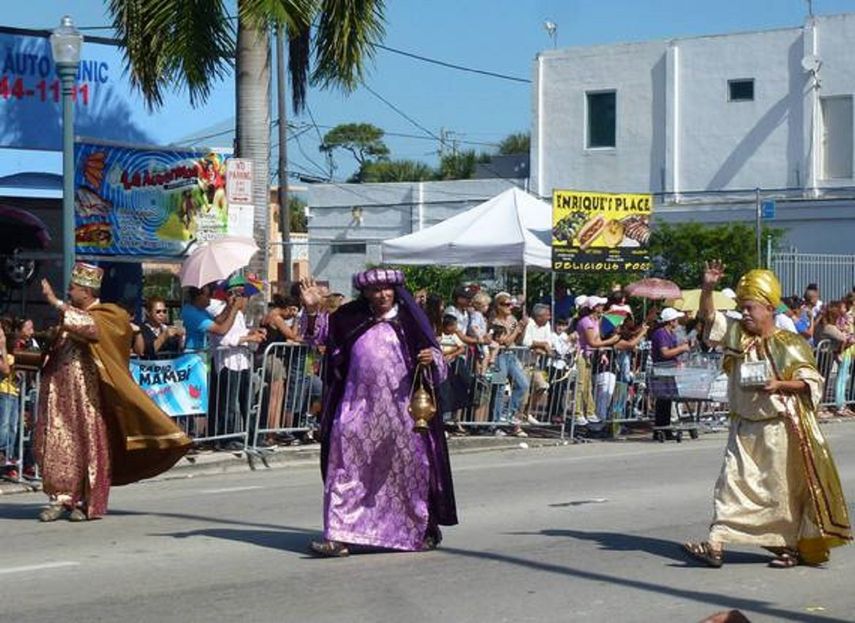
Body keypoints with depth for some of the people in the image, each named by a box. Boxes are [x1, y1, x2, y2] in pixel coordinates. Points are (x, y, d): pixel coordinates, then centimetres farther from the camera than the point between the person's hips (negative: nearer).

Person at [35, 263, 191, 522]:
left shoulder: (107, 316, -5)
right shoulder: (70, 315, 15)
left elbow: (88, 324, -27)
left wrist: (56, 303, -27)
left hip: (87, 395, -6)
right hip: (60, 393, 6)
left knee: (89, 445, -1)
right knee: (58, 444, 0)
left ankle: (87, 502, 7)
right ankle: (61, 498, 4)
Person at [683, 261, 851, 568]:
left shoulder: (789, 345, -9)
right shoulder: (737, 334, 6)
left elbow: (811, 381, -9)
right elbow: (709, 316, 3)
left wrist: (780, 385, -24)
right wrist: (707, 288, -14)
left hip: (780, 429, -5)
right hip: (744, 428, 5)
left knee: (783, 489, 4)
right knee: (732, 483, -2)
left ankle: (790, 546, 16)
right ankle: (716, 544, -5)